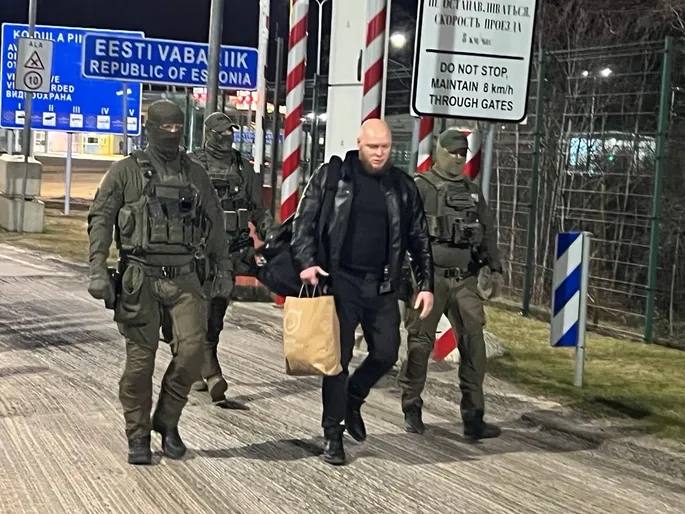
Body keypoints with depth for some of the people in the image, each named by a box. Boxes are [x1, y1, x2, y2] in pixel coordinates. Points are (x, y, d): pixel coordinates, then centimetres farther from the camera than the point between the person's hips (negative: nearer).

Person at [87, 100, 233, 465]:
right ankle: (138, 437, 13)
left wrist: (223, 269, 14)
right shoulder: (127, 171, 1)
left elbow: (215, 223, 18)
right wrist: (98, 271, -10)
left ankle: (167, 421, 12)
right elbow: (100, 220, -2)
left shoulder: (195, 174, 12)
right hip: (140, 278, -3)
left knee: (192, 348, -9)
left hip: (183, 277, 3)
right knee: (140, 358, 0)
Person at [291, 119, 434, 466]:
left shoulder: (402, 186, 7)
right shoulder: (331, 177, -1)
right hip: (340, 281, -3)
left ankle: (352, 399, 34)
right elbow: (304, 221, -2)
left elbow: (419, 239, 12)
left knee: (386, 353, 5)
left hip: (382, 285, 3)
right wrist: (306, 262, -16)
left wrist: (426, 284, 7)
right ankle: (333, 433, 11)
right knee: (338, 358, 0)